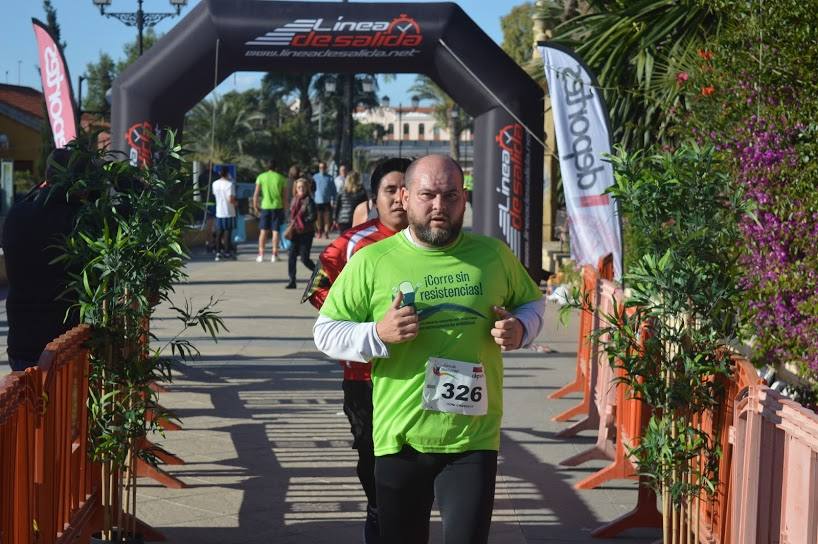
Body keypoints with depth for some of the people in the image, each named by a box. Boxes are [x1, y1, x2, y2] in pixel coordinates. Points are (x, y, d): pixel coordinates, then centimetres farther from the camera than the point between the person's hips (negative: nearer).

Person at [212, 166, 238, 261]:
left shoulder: (215, 184, 3)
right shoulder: (230, 184, -15)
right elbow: (231, 200, -19)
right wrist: (235, 203, 1)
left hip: (219, 212, 5)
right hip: (229, 212, -5)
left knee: (219, 233, 11)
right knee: (227, 232, 1)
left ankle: (218, 252, 11)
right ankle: (227, 252, 2)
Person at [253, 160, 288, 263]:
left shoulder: (261, 177, 1)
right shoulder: (281, 178, 2)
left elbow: (256, 194, -2)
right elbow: (285, 195, 2)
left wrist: (255, 207, 6)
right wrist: (284, 208, 11)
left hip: (265, 206, 0)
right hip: (277, 207, 0)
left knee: (263, 231, 7)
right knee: (275, 231, 3)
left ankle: (261, 255, 4)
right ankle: (274, 255, 1)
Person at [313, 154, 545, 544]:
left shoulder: (493, 255, 3)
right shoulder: (371, 262, -2)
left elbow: (532, 302, 19)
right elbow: (325, 332, 2)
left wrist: (520, 329, -4)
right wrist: (378, 334, -17)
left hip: (473, 440, 0)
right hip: (399, 439, 0)